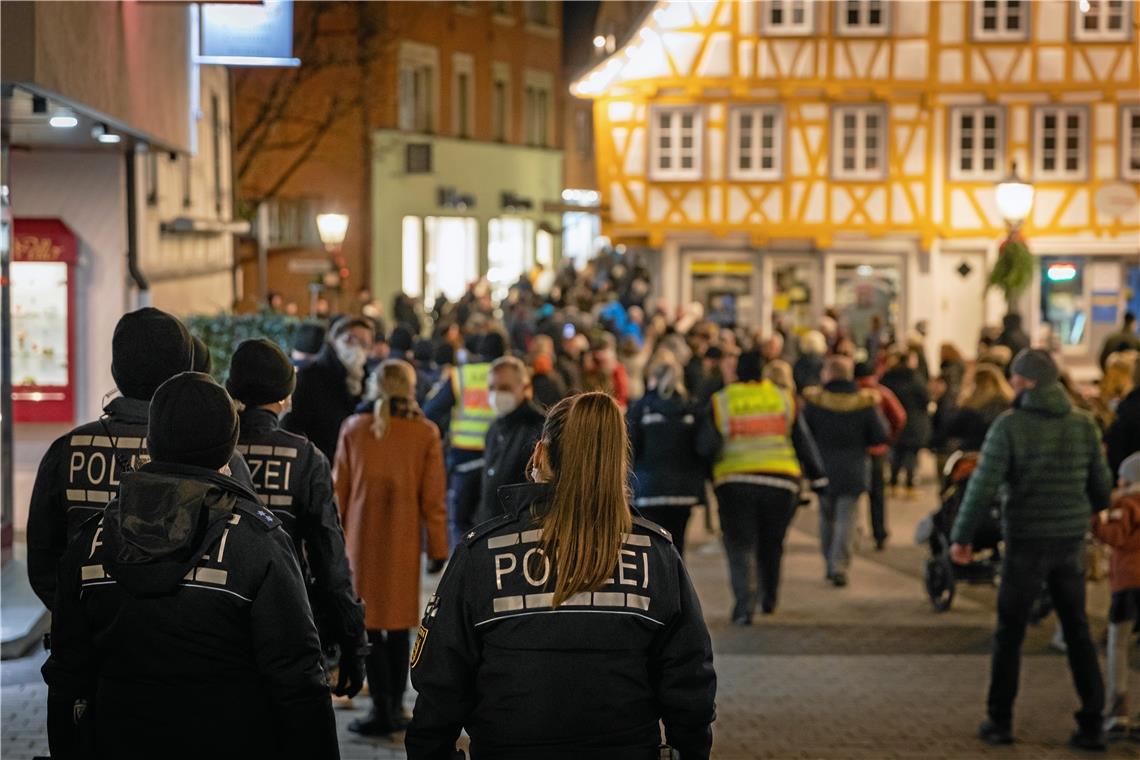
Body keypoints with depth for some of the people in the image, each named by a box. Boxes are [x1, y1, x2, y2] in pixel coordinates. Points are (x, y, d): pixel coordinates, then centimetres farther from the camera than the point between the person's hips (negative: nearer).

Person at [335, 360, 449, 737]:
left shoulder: (354, 428, -3)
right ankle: (395, 706, 17)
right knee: (399, 620, 13)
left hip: (362, 536, -1)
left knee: (368, 621, 4)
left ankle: (383, 709, -3)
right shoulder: (425, 433, -6)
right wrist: (438, 547, 3)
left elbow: (340, 488, 2)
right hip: (403, 539, 1)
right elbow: (433, 496, -4)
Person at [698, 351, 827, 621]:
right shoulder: (784, 399, 5)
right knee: (772, 544, 18)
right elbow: (803, 441, 8)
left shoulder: (721, 402, -1)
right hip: (782, 481, 2)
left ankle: (744, 603, -14)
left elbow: (707, 447, -7)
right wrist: (817, 475, 14)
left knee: (740, 546, 1)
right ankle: (769, 599, 28)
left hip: (735, 482, -2)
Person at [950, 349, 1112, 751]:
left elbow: (983, 486, -15)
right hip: (1070, 542, 3)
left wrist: (961, 536, -4)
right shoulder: (1084, 425, 0)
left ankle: (1000, 721, 14)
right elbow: (1101, 488, 7)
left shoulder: (1009, 426, -12)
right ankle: (1092, 724, 10)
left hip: (1026, 543, -3)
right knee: (1078, 632, 12)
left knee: (1010, 634, 10)